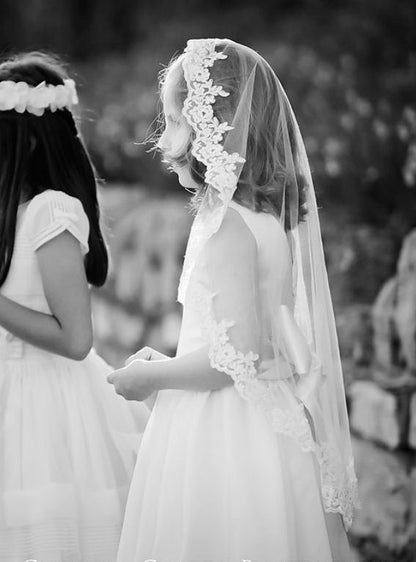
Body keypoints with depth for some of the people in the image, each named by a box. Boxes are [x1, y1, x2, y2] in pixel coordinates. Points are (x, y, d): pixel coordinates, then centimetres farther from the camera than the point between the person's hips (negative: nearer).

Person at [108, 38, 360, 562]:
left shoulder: (227, 225, -18)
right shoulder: (276, 216, 8)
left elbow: (237, 356, -22)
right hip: (273, 431, 9)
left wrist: (152, 376, -8)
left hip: (219, 437, -9)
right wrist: (171, 362, 17)